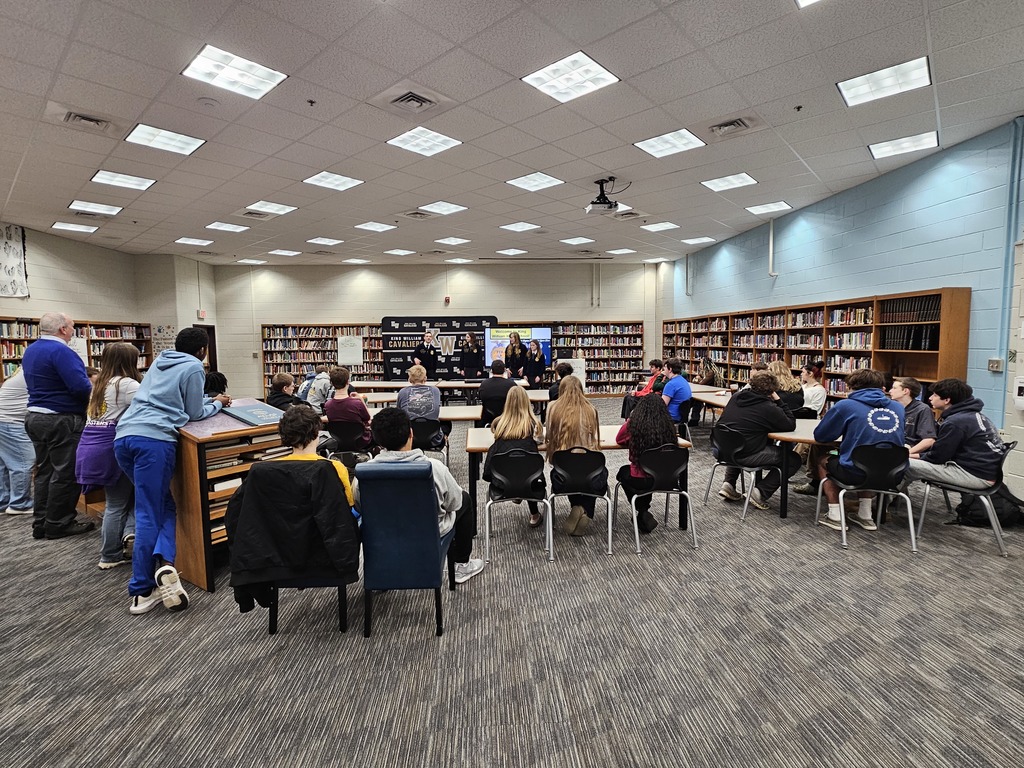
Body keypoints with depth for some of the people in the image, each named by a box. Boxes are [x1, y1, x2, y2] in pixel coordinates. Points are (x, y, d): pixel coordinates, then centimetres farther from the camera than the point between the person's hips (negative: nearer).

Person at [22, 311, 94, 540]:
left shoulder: (31, 350, 13)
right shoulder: (60, 350, -19)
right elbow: (80, 387, -27)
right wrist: (94, 388, -6)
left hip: (36, 417, 10)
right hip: (61, 421, -10)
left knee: (45, 471, 15)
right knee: (66, 473, 0)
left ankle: (40, 524, 20)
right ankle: (58, 525, 7)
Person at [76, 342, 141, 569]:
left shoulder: (99, 383, 17)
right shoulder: (126, 384, -9)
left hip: (90, 448, 8)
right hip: (110, 447, -8)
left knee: (115, 502, 14)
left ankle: (110, 555, 17)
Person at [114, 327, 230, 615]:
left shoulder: (160, 361, 23)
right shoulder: (194, 367, 2)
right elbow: (196, 413, 6)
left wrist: (211, 400, 36)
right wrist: (218, 403, 24)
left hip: (123, 436, 7)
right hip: (154, 439, -7)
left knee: (163, 505, 12)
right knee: (150, 514, -3)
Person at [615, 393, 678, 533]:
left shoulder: (634, 426, -16)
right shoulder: (669, 427, -9)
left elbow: (619, 439, 4)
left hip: (642, 480, -3)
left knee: (623, 471, 31)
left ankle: (643, 513, 32)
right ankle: (644, 513, 46)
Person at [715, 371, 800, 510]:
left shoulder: (736, 396, 8)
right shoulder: (769, 408, -11)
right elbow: (791, 425, 1)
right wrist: (779, 401, 4)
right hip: (745, 456, -6)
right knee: (793, 460, 9)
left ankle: (729, 484, 26)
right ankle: (761, 492, 3)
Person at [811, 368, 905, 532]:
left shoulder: (845, 405, -6)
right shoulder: (898, 408, 9)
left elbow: (820, 435, 2)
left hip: (856, 473, -5)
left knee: (823, 461, 26)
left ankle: (835, 516, 17)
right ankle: (865, 515, 30)